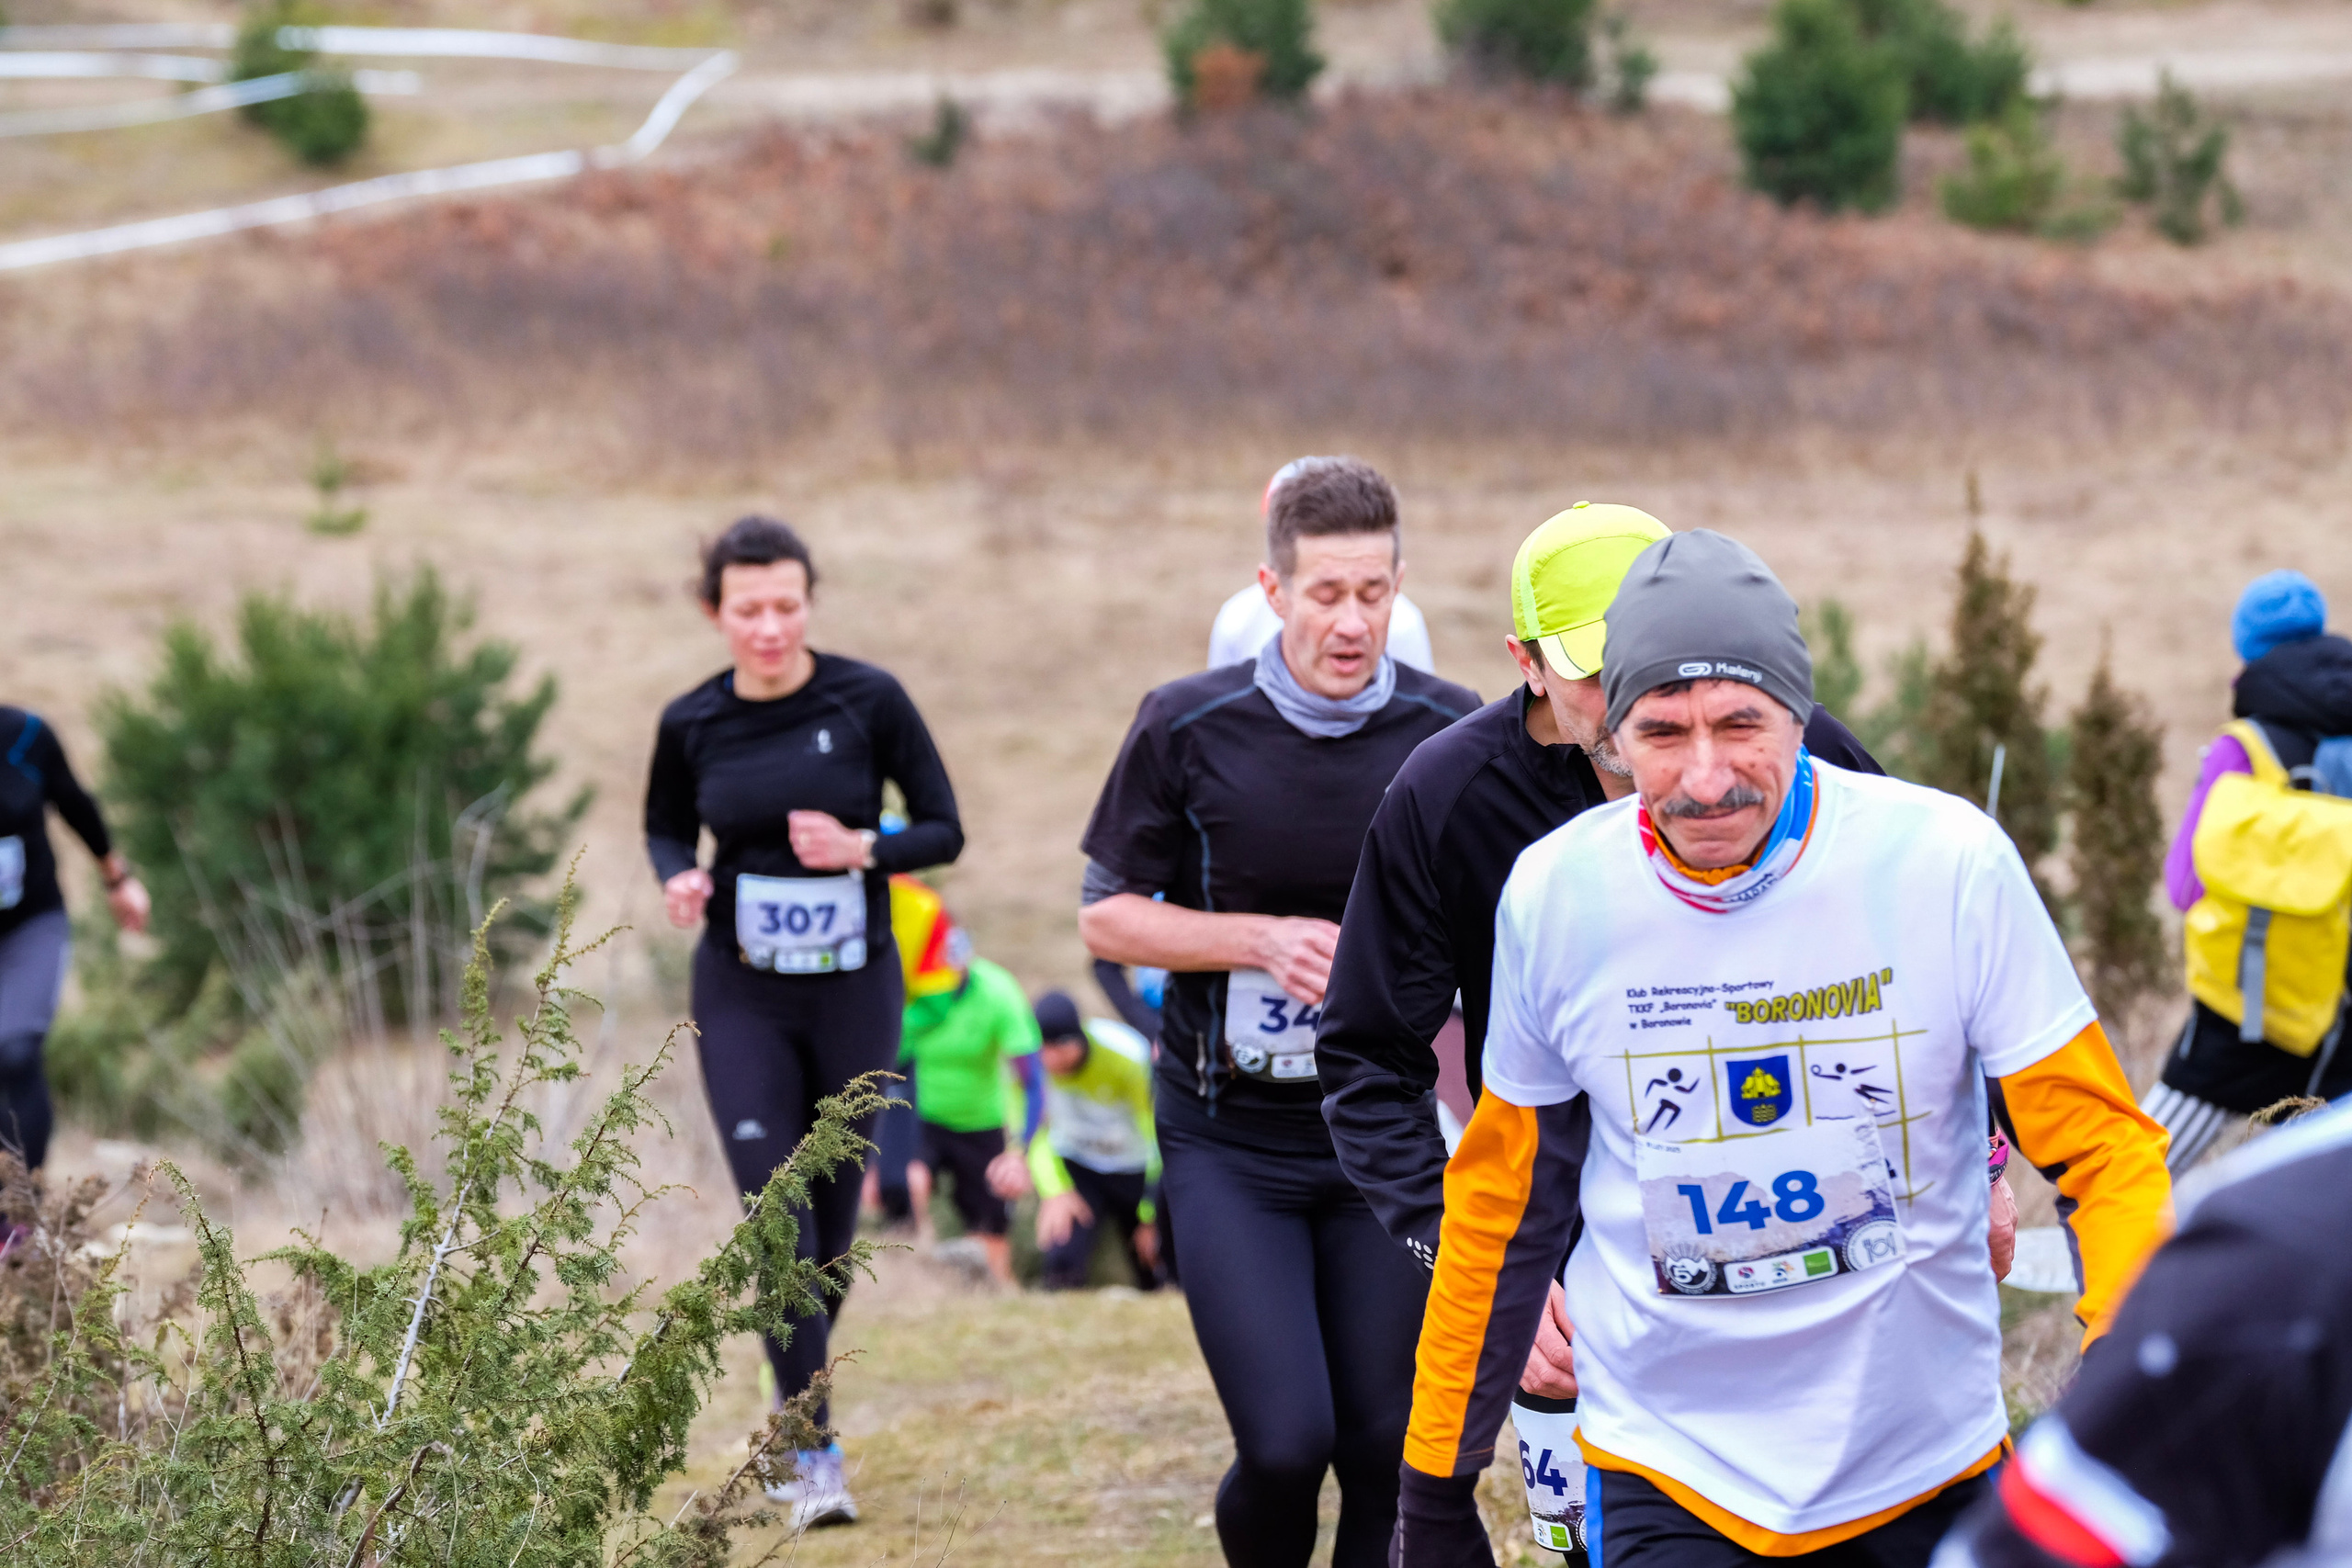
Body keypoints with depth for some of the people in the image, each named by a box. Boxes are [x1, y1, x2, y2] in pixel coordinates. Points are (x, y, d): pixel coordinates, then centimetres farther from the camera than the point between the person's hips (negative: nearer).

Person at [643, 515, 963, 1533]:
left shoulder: (868, 702, -8)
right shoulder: (693, 724, -3)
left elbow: (943, 830, -2)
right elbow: (664, 825, 15)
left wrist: (861, 848, -20)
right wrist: (678, 878, -8)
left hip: (854, 990, 0)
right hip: (742, 996, 0)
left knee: (833, 1217, 10)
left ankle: (792, 1415, 32)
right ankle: (816, 1455, -11)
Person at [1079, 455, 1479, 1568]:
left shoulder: (1448, 736, -3)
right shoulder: (1190, 728, -6)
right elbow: (1107, 916, 0)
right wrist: (1265, 941, -14)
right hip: (1229, 1141, -2)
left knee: (1388, 1445, 1)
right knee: (1285, 1443, -11)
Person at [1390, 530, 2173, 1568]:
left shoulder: (1947, 861, -13)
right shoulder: (1554, 897, -7)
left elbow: (2101, 1148, -8)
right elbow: (1504, 1204, 7)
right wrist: (1435, 1484, 10)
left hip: (1932, 1469, 0)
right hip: (1669, 1473, 0)